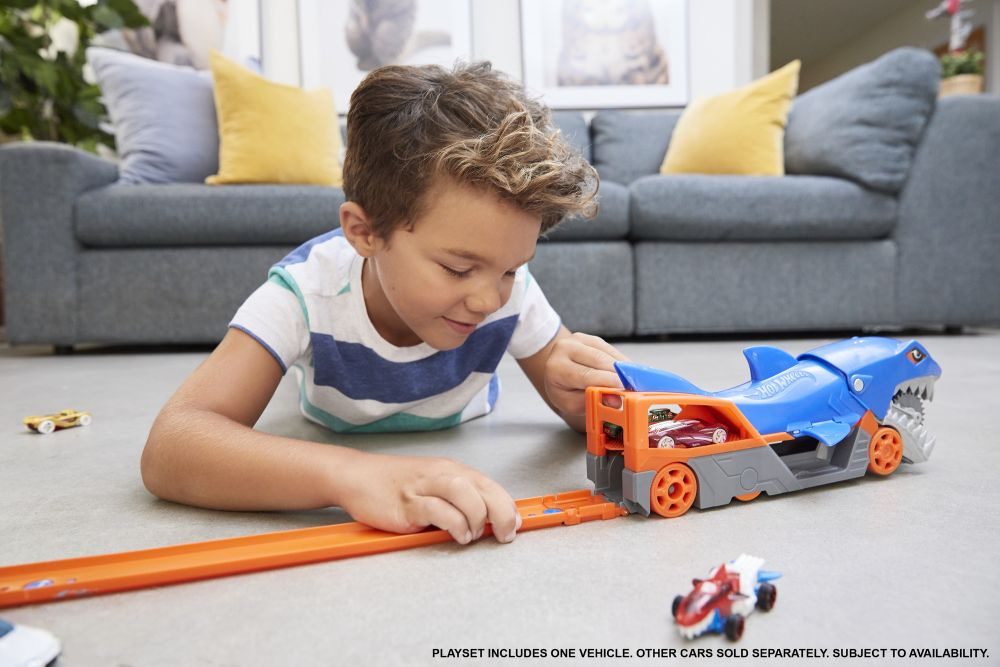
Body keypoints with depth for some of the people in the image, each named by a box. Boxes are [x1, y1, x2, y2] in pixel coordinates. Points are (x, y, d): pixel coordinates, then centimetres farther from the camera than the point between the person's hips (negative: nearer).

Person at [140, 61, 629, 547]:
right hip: (340, 439, 0)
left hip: (462, 436, 1)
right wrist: (356, 475, -73)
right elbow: (168, 450, -55)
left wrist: (580, 394, -49)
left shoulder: (510, 291, -37)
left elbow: (583, 415, -22)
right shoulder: (308, 292, -44)